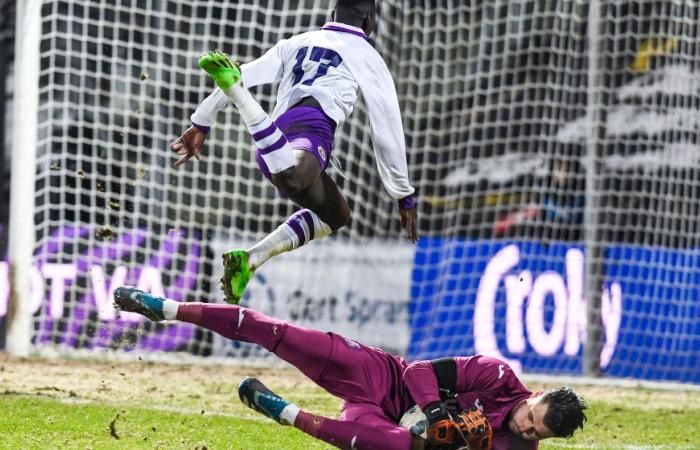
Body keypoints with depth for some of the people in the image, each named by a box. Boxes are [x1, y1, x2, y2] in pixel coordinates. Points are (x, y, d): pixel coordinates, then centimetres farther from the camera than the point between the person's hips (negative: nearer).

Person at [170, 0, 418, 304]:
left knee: (336, 214, 26)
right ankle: (235, 90, -51)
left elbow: (246, 75, 25)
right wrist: (404, 196, 27)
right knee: (290, 177, -40)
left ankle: (249, 259, 5)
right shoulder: (367, 56, 22)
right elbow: (388, 132, 21)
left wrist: (201, 125, 29)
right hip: (310, 126, -7)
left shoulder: (296, 43, 36)